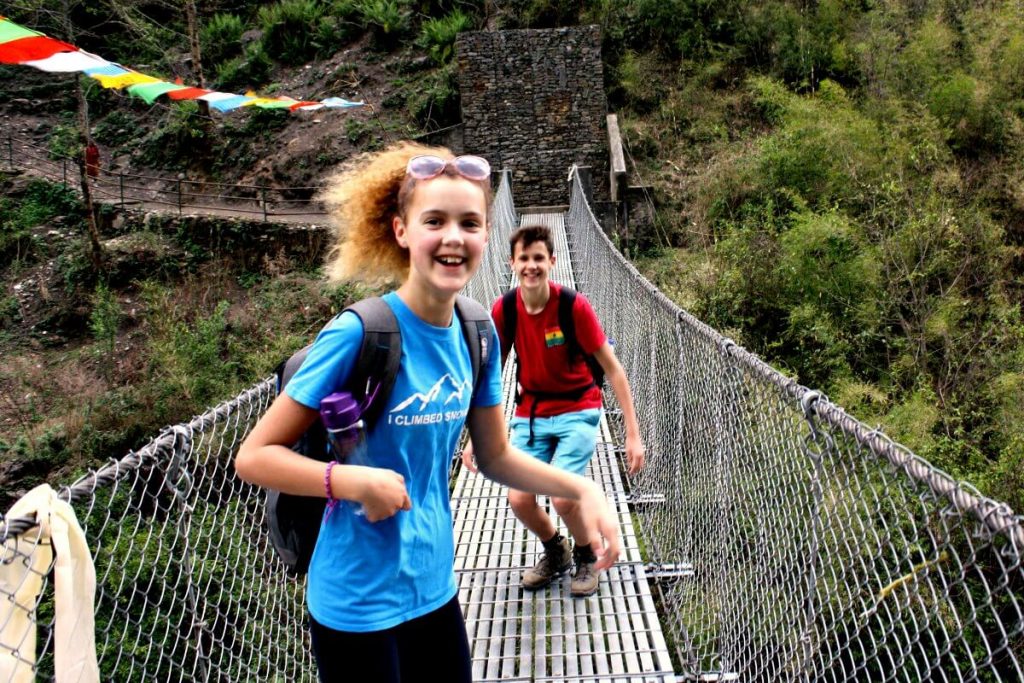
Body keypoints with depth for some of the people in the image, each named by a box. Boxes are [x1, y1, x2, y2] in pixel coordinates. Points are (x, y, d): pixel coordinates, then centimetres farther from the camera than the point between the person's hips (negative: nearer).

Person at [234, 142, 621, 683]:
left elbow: (495, 456, 7)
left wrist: (581, 489, -5)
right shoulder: (358, 333, -21)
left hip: (435, 587, 5)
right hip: (358, 602, -5)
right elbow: (254, 456, -15)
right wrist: (352, 480, -29)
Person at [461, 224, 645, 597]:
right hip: (531, 412, 4)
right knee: (519, 499, -9)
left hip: (577, 411, -3)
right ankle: (555, 551, 25)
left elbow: (612, 368, -13)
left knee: (563, 497, -19)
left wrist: (633, 433, -16)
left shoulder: (574, 305, -18)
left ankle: (587, 555, 17)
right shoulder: (503, 310, -8)